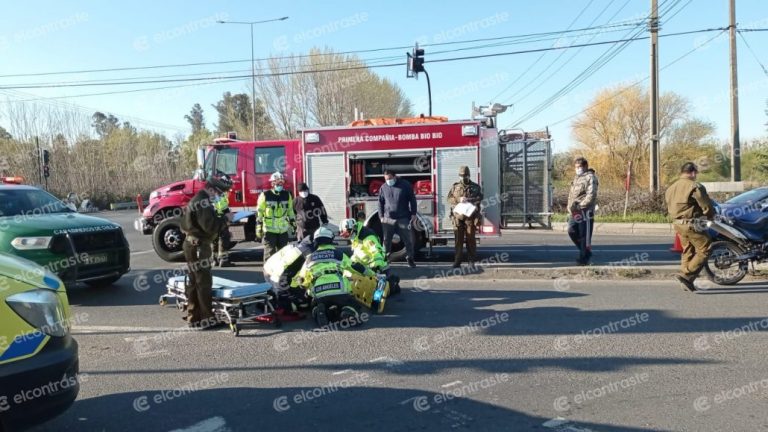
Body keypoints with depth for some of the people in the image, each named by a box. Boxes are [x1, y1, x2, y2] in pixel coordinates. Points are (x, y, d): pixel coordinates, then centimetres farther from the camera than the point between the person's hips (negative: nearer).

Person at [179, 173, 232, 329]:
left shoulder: (199, 199, 16)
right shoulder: (203, 202, -18)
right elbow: (210, 226, -26)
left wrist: (220, 217, 2)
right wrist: (224, 219, -13)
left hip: (195, 245, 11)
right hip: (198, 247, -11)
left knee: (194, 282, 15)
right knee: (204, 283, -6)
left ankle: (194, 316, 24)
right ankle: (206, 319, -1)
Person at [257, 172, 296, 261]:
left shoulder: (287, 195, 8)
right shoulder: (265, 195, -4)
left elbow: (290, 211, 16)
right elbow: (259, 212, -2)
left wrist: (293, 224, 15)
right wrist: (259, 227, -5)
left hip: (283, 230, 4)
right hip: (269, 230, -4)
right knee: (270, 253, -4)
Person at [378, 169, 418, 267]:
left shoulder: (405, 185, -1)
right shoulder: (383, 187, 5)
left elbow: (412, 199, 3)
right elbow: (380, 203, 12)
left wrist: (413, 214, 0)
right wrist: (381, 216, 5)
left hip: (403, 218, -1)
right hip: (388, 219, 1)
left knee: (408, 240, 2)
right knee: (386, 240, 5)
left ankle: (410, 259, 17)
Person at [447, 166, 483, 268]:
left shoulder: (476, 187, 10)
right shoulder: (455, 186, 14)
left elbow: (480, 198, -1)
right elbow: (449, 198, 4)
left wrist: (468, 200, -16)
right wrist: (458, 199, -13)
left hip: (470, 216, -1)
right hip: (458, 216, 1)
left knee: (471, 239, 1)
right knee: (458, 239, 1)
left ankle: (471, 261, 7)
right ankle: (457, 261, 6)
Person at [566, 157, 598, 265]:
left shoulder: (590, 177, -5)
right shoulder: (575, 179, 21)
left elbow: (592, 195, -14)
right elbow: (571, 195, 23)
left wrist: (580, 206, -19)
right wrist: (570, 207, 8)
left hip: (585, 211, -8)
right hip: (574, 212, 8)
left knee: (585, 235, -2)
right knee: (572, 232, 4)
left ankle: (584, 257, 7)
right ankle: (586, 251, 22)